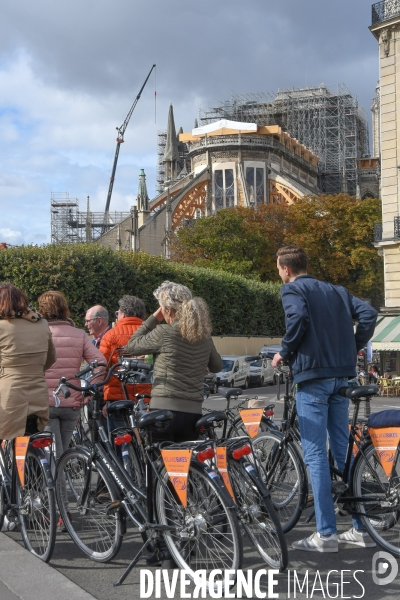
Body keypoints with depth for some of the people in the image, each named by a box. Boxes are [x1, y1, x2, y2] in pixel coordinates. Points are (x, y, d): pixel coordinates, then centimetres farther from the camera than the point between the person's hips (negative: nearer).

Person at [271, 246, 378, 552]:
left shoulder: (292, 290, -2)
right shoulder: (335, 290, 16)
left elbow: (298, 318, -22)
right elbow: (368, 313, 5)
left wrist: (285, 352, -9)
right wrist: (354, 347, 11)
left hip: (312, 375, -7)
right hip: (342, 375, 7)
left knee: (315, 455, -3)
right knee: (343, 450, 13)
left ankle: (326, 533, -3)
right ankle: (361, 528, 15)